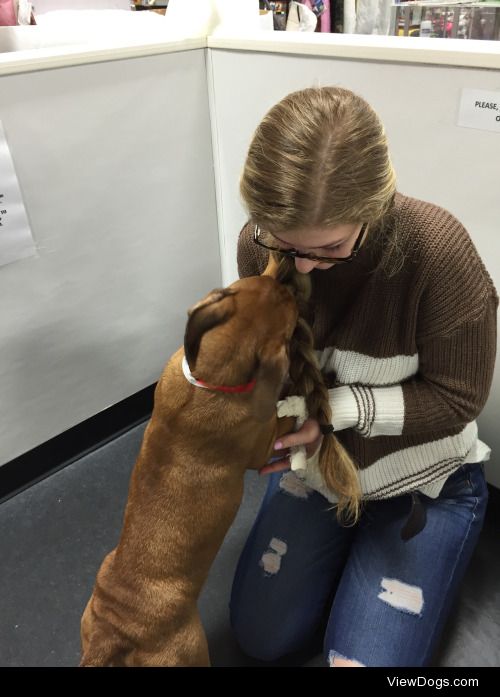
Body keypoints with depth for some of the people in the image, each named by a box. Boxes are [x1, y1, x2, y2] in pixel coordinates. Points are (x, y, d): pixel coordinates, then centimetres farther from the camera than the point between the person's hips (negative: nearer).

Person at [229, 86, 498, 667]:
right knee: (260, 636, 9)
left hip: (422, 482, -3)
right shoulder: (259, 244, -18)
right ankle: (346, 539, 31)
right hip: (317, 461, 4)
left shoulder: (436, 249, -30)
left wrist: (336, 406, -30)